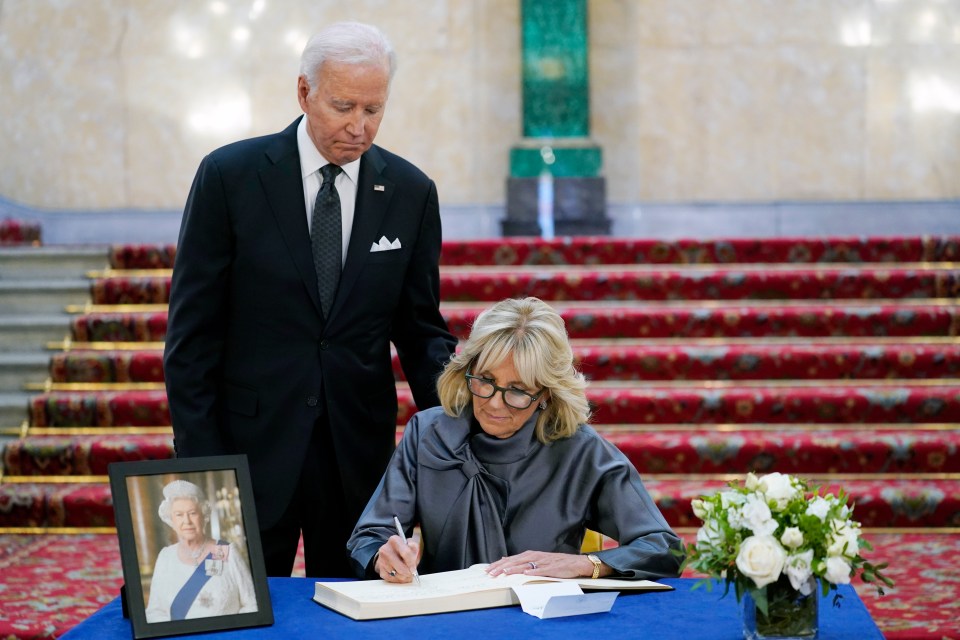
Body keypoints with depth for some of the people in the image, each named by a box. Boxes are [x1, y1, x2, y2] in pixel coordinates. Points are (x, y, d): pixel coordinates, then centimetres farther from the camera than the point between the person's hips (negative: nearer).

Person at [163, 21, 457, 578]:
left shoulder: (411, 192, 2)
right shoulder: (230, 176, -5)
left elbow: (420, 325, 9)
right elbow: (192, 328, -3)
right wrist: (198, 457, -7)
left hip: (359, 446, 2)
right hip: (253, 443, -2)